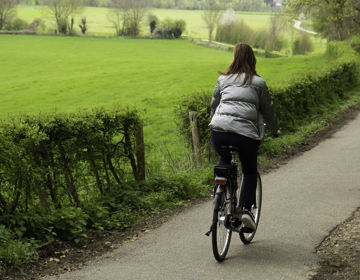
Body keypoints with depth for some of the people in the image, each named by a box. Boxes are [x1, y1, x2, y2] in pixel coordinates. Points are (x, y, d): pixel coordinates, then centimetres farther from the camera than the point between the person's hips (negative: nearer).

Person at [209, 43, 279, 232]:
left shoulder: (223, 80, 18)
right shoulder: (258, 82, 12)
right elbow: (267, 110, 17)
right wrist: (274, 130, 34)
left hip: (218, 131, 2)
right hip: (246, 134, -2)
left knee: (224, 161, 32)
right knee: (250, 171, 20)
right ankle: (247, 209, 4)